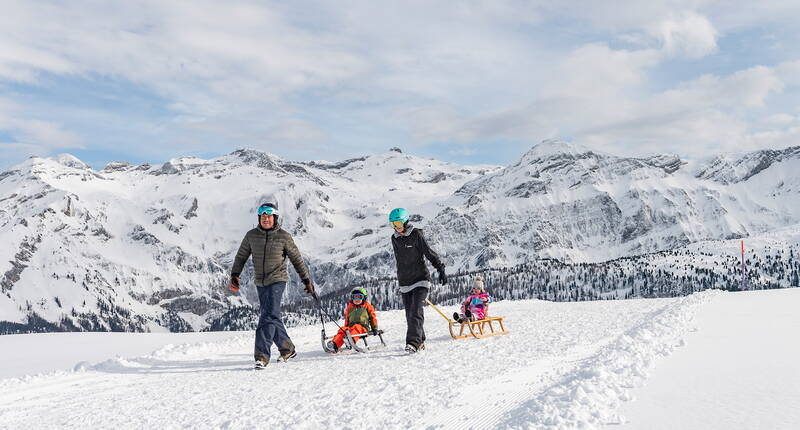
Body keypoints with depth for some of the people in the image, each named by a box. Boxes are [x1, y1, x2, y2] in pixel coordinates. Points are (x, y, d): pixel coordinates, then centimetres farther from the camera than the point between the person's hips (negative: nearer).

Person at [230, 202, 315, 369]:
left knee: (269, 315, -17)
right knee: (272, 318, 10)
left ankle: (262, 355, -18)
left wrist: (306, 280, 6)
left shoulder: (284, 237, -5)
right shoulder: (251, 235, 2)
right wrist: (235, 275, 0)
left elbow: (297, 259, 3)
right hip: (260, 283, 4)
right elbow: (241, 256, 12)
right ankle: (288, 349, 27)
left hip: (277, 280, -4)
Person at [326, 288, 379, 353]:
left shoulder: (367, 306, 16)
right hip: (351, 327, 3)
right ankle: (334, 345, -52)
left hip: (363, 329, -3)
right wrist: (346, 328, 17)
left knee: (356, 327, -39)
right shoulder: (350, 307, 25)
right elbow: (347, 320, 28)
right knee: (343, 329, -29)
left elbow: (372, 317, 17)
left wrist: (374, 328, 10)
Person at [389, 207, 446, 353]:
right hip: (404, 283, 6)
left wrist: (441, 269, -13)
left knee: (416, 311, -18)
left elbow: (430, 253, -7)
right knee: (409, 315, 6)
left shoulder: (416, 235, -7)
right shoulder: (394, 239, 10)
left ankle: (413, 342, -23)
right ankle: (420, 342, 17)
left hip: (420, 279, -6)